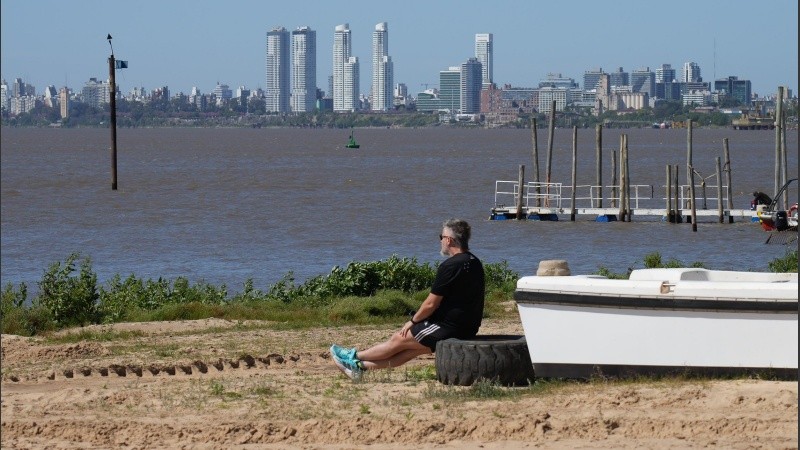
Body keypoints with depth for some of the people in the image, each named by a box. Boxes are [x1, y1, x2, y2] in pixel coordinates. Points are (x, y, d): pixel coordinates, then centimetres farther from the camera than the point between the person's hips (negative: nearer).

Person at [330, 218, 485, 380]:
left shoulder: (450, 266, -19)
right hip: (468, 328, 9)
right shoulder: (474, 263, 11)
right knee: (414, 348, 16)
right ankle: (362, 365, 22)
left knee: (398, 340, 7)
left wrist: (413, 321, 1)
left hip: (450, 328, -9)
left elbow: (431, 304, -17)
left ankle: (354, 356, 22)